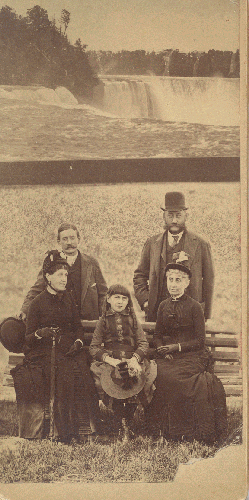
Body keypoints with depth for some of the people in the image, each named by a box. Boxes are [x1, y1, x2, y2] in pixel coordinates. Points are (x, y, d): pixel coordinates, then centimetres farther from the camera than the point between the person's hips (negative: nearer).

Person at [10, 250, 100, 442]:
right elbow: (28, 339, 1)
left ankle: (78, 429, -15)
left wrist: (78, 342, -3)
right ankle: (62, 431, -20)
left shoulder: (68, 298, 14)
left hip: (69, 349, 4)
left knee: (81, 374, -26)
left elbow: (78, 327, 18)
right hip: (45, 353, -4)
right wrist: (40, 333, -21)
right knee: (65, 376, -31)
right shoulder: (38, 303, 1)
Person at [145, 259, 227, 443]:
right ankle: (161, 427, -13)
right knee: (158, 372, -27)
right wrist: (164, 350, -6)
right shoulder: (164, 306, 13)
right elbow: (157, 335, 15)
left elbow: (200, 340, -5)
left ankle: (182, 429, -14)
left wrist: (177, 347, -15)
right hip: (168, 356, 4)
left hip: (191, 355, -4)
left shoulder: (194, 306, -2)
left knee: (169, 377, -30)